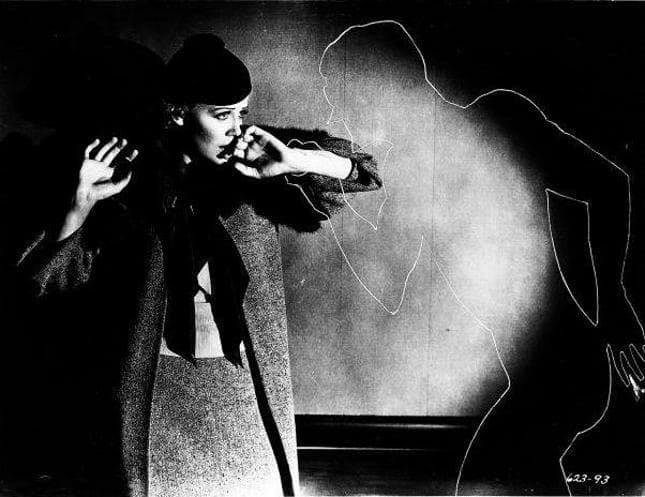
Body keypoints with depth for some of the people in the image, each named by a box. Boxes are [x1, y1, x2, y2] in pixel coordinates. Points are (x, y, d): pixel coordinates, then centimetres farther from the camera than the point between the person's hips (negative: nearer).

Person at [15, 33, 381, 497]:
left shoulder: (253, 165, -4)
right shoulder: (134, 180, -8)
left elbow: (358, 169, -6)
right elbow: (42, 278, -7)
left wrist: (293, 161, -24)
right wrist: (82, 204, -24)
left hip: (242, 380, 2)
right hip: (155, 383, -1)